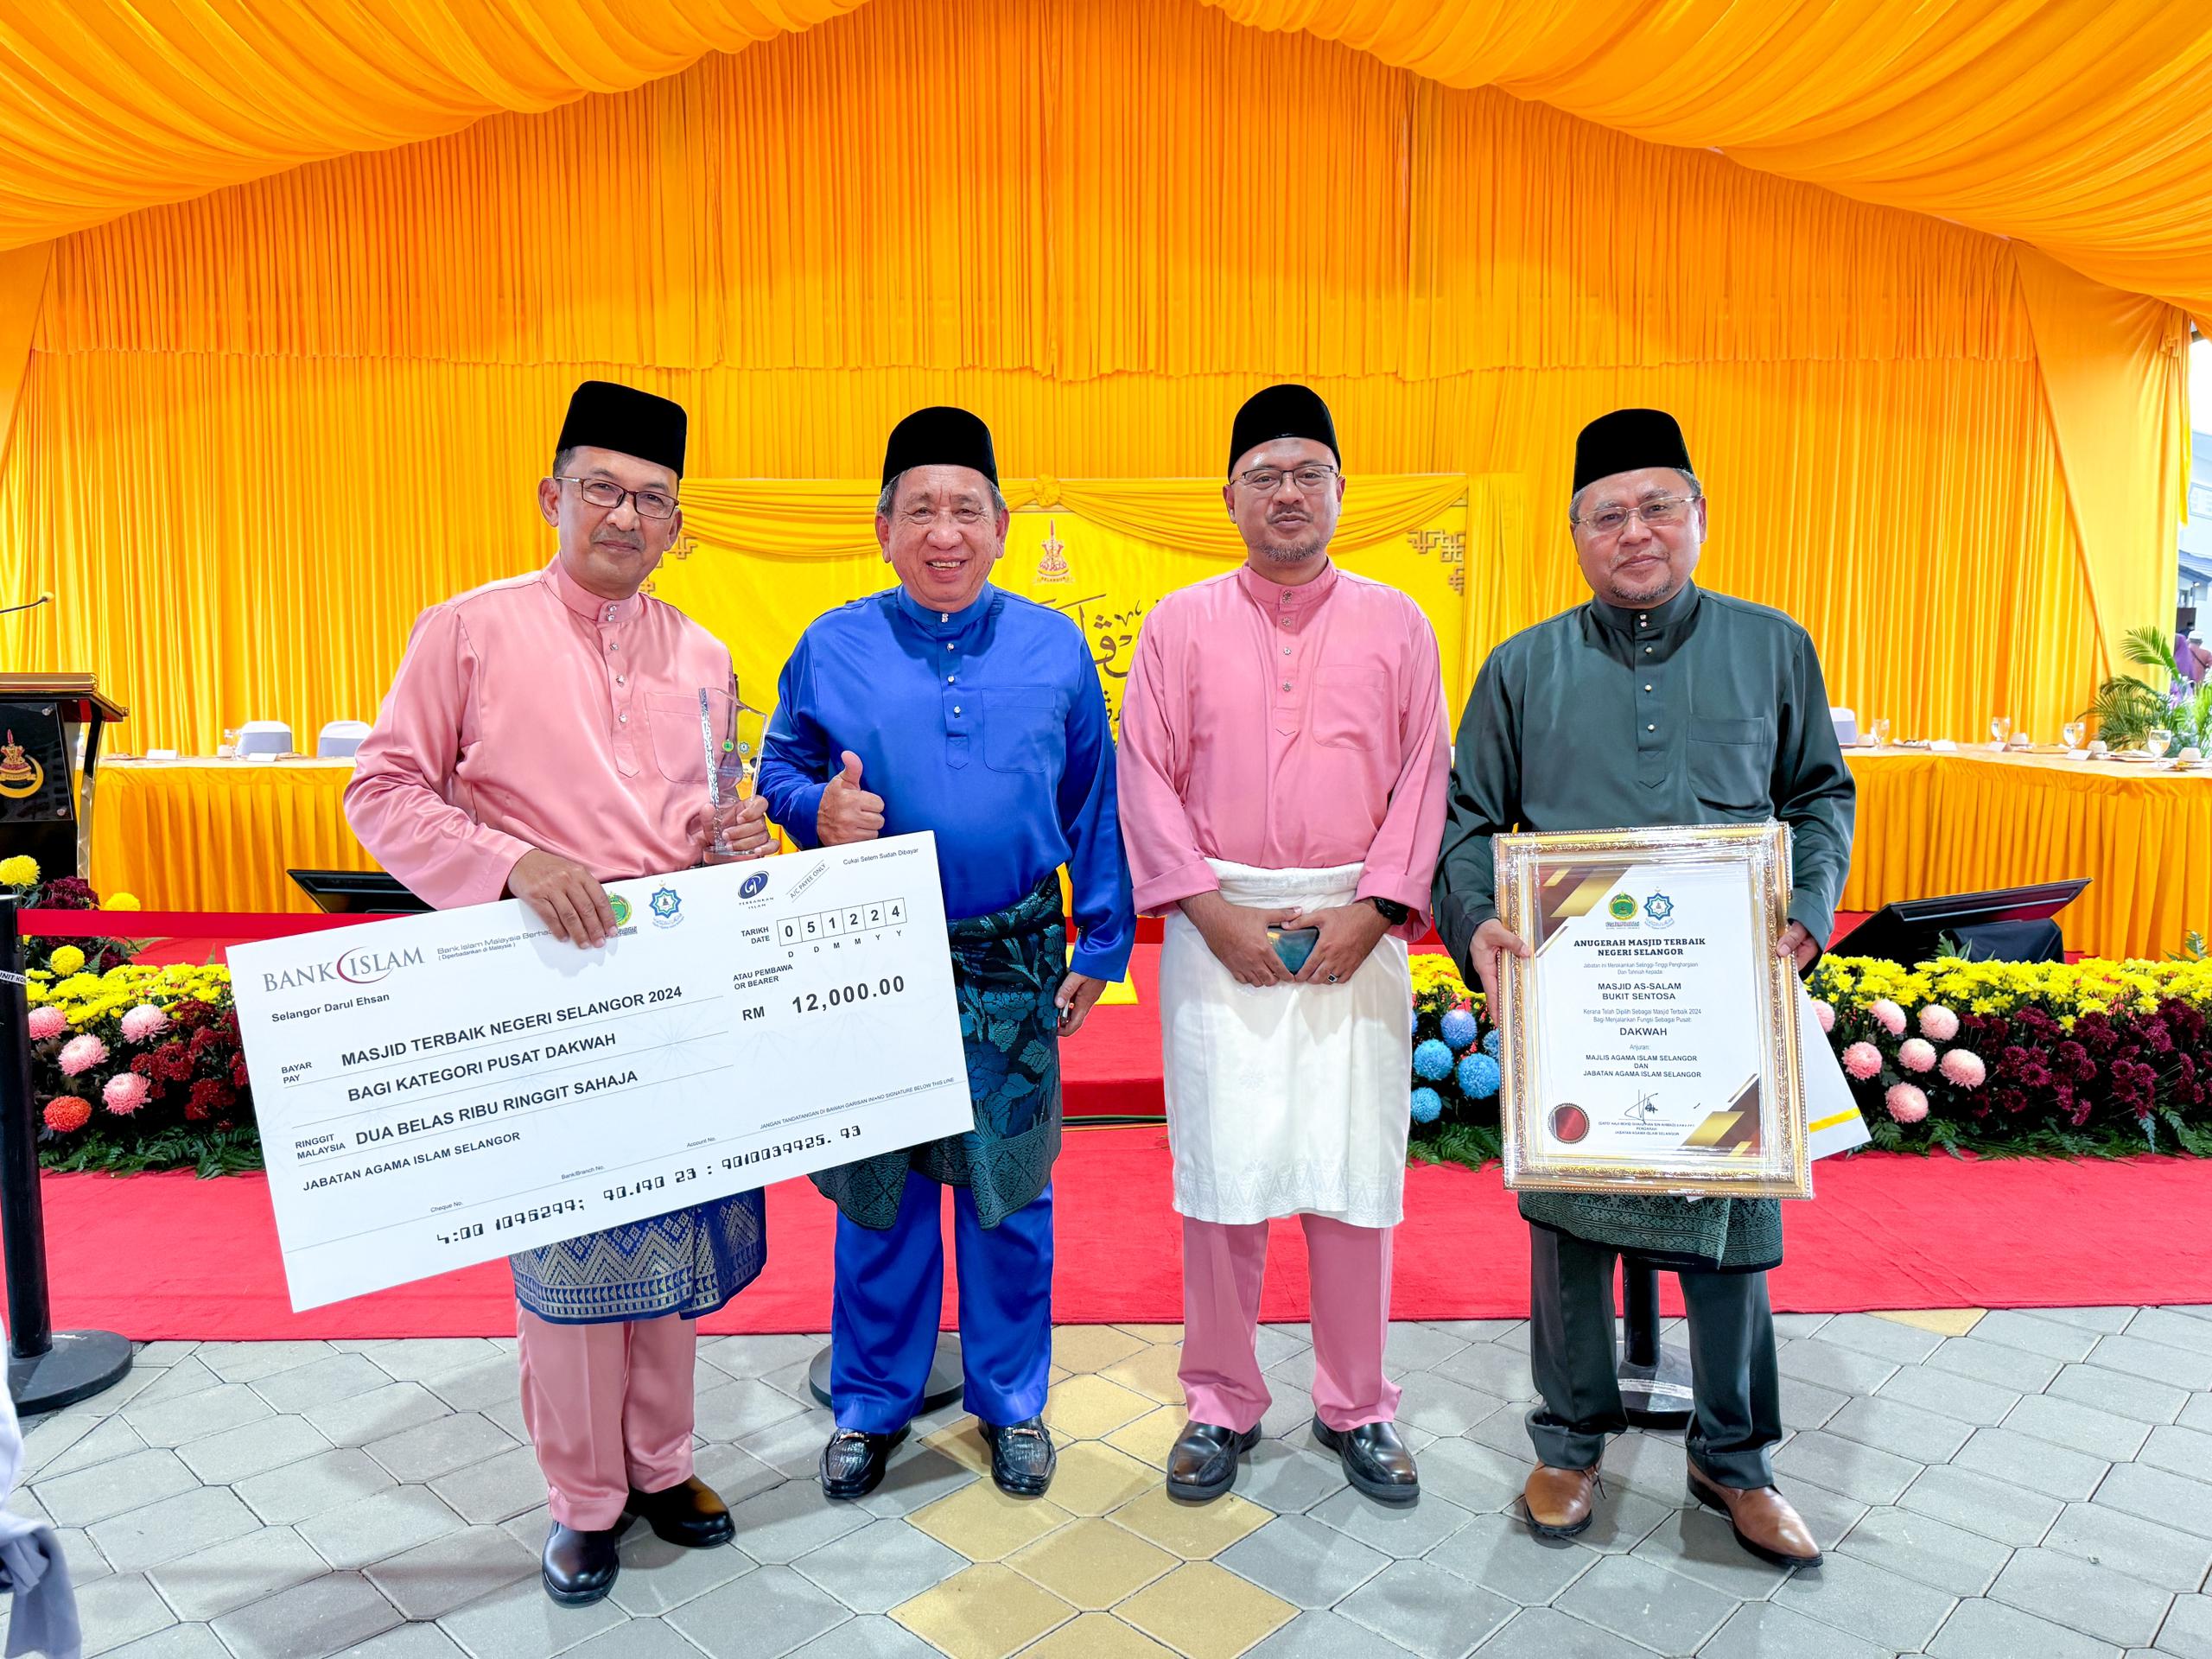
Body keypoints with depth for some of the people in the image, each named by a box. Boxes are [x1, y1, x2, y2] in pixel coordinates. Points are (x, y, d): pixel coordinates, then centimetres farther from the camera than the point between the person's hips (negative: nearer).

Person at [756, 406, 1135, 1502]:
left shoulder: (1055, 649, 3)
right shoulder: (832, 648, 0)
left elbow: (1095, 805, 6)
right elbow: (777, 768, 9)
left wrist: (1100, 946, 5)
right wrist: (817, 809, -15)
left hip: (1015, 968, 1)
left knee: (1010, 1190, 11)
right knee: (878, 1189, 11)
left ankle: (1011, 1401, 32)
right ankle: (871, 1403, 32)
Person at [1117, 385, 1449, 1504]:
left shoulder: (1396, 624, 7)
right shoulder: (1180, 624, 5)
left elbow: (1423, 779, 3)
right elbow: (1146, 778, 1)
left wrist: (1371, 911, -8)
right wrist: (1212, 910, -9)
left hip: (1354, 931, 1)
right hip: (1219, 928, 0)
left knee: (1354, 1172, 5)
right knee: (1221, 1170, 5)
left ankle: (1355, 1408, 24)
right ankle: (1221, 1406, 22)